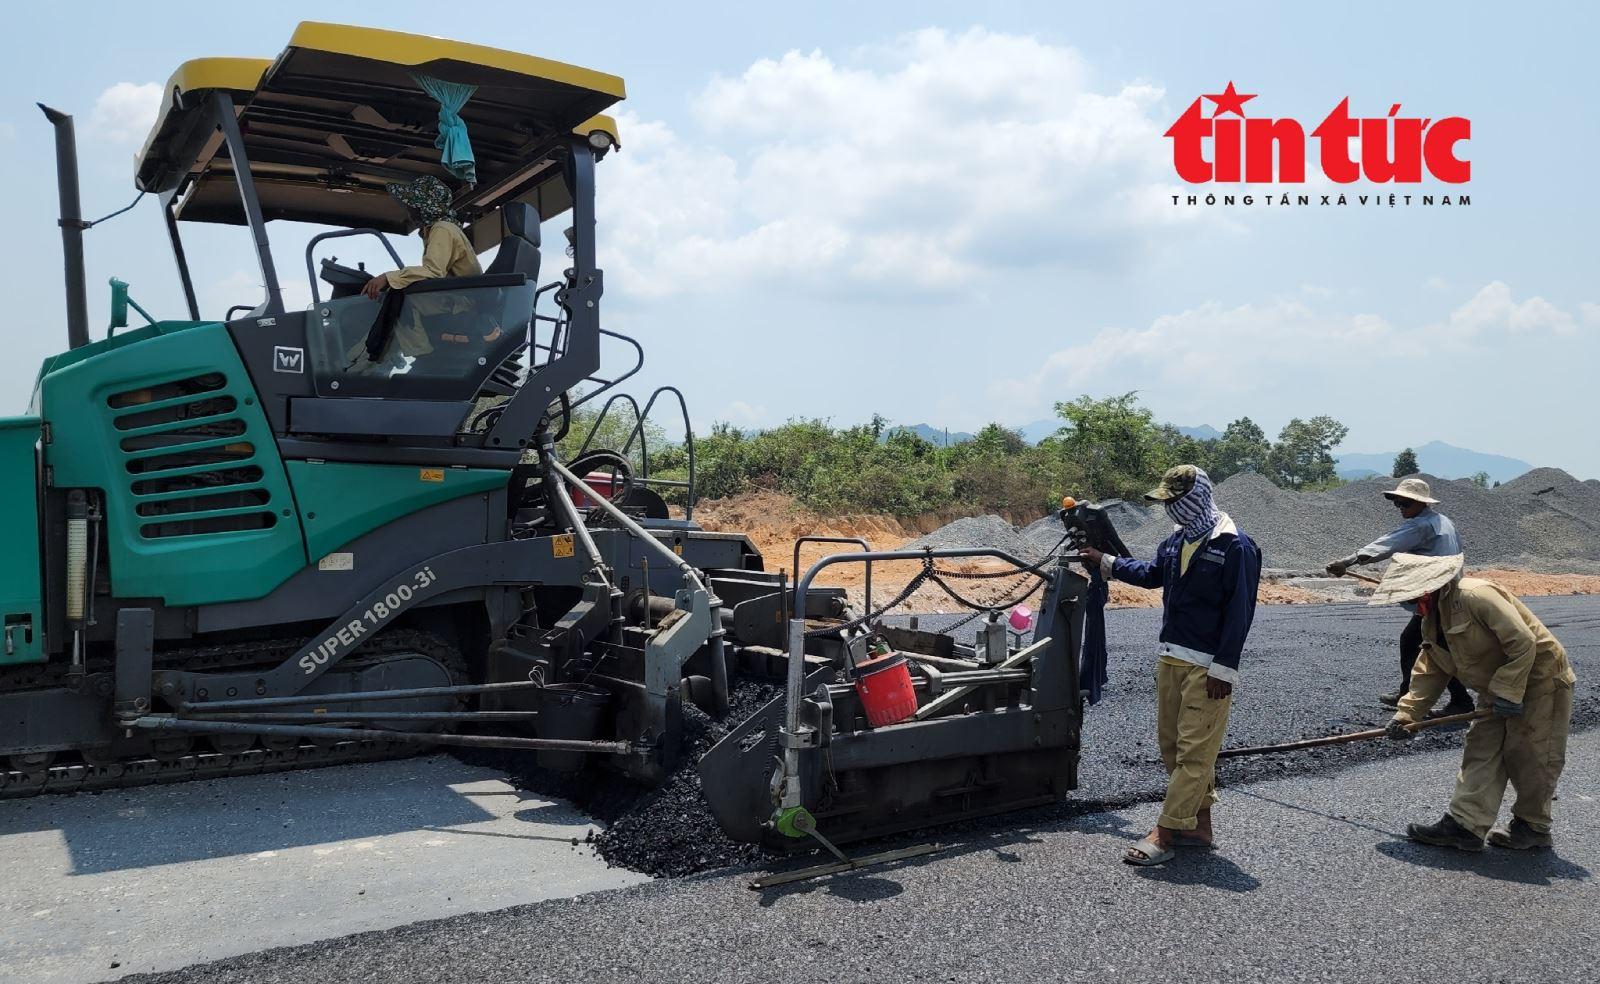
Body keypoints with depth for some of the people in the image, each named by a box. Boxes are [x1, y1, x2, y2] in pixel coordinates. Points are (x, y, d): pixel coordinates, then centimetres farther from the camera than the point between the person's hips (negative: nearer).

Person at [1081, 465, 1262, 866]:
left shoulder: (1235, 547, -14)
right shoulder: (1177, 540, 10)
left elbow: (1240, 613, -16)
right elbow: (1152, 574, 30)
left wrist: (1224, 669, -18)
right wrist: (1106, 562, 29)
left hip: (1207, 666, -9)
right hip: (1170, 657, 9)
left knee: (1193, 751, -5)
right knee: (1171, 742, 13)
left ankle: (1164, 835, -5)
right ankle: (1198, 825, 25)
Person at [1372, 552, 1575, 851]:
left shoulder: (1476, 596, -26)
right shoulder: (1432, 622, 5)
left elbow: (1523, 642, -28)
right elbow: (1428, 673, 7)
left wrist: (1508, 692, -27)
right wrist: (1405, 714, -3)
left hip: (1537, 681, -9)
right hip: (1499, 690, 9)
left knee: (1529, 756, 0)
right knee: (1481, 751, 3)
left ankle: (1533, 828, 17)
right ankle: (1464, 824, 3)